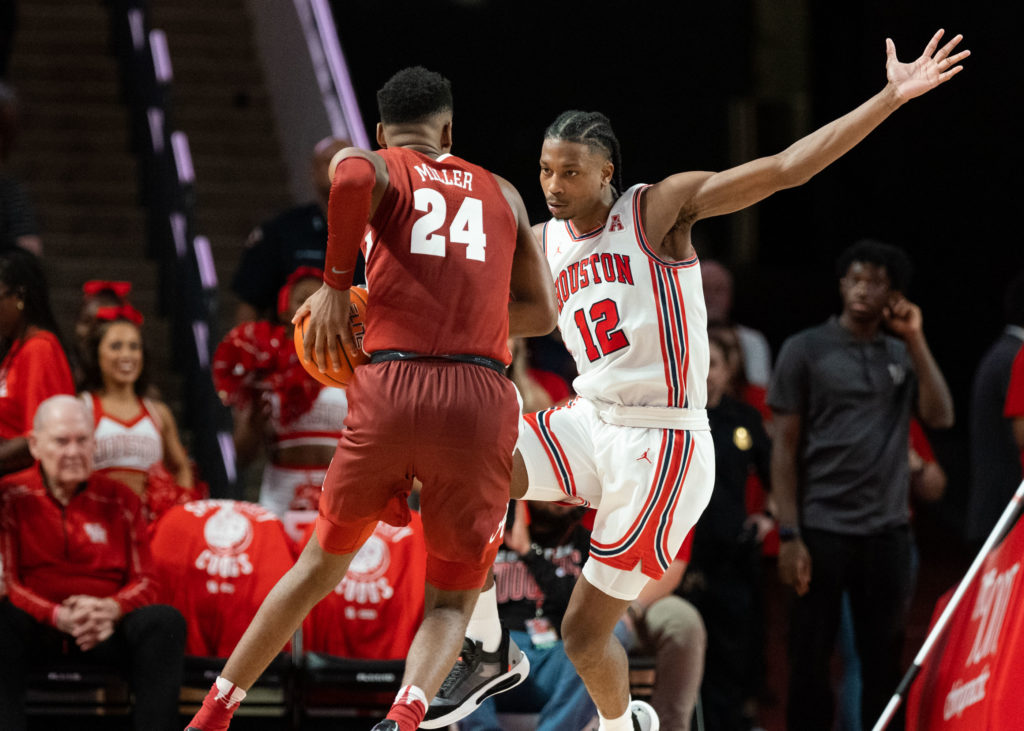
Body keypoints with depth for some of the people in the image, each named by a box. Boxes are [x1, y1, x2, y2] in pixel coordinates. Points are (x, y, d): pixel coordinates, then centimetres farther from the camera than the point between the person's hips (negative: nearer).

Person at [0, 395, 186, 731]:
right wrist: (57, 616, -22)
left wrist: (112, 609, -16)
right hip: (35, 626, -2)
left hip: (106, 628, 2)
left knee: (165, 621, -26)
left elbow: (145, 581, 9)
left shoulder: (120, 501, 13)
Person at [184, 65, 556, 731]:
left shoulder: (381, 168, 13)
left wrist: (336, 285, -2)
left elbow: (351, 175, -13)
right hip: (481, 400, 1)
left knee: (322, 564, 23)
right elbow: (541, 313, 25)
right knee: (451, 600, 13)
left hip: (389, 389, 0)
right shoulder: (501, 193, 23)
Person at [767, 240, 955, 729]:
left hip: (888, 532, 3)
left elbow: (940, 417, -3)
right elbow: (785, 448, -1)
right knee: (810, 661, 0)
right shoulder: (806, 351, 1)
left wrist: (915, 340, -6)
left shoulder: (902, 356, 12)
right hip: (822, 528, -3)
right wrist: (789, 535, -9)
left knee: (883, 661, 5)